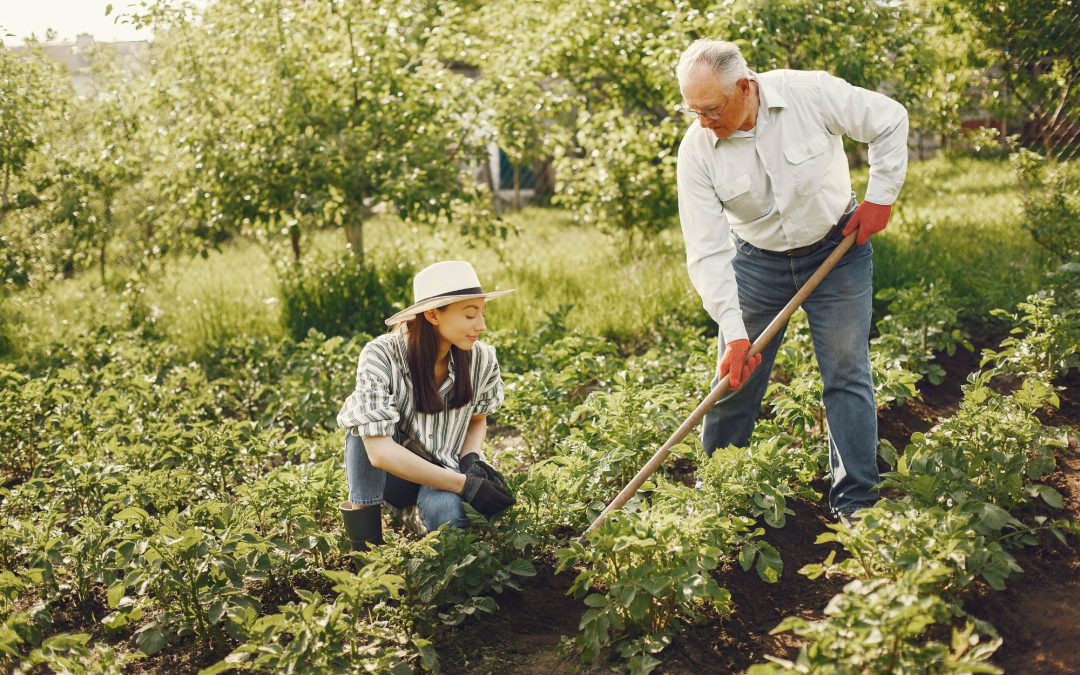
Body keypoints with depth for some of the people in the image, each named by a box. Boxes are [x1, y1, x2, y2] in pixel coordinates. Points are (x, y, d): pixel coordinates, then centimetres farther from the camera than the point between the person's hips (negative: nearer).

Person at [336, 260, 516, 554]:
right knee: (364, 411, -31)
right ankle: (364, 540, -21)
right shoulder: (381, 356, -25)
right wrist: (465, 484, -34)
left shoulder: (482, 359, -14)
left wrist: (471, 459, -15)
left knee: (446, 510, -35)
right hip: (387, 473, -1)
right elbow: (379, 451, -32)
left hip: (442, 471, 1)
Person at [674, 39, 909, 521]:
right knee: (734, 379, 3)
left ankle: (855, 504, 9)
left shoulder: (811, 93, -23)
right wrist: (734, 333, -27)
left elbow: (891, 121, -7)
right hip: (757, 261, 1)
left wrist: (880, 195, -9)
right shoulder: (696, 150, -19)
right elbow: (707, 252, -20)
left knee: (846, 374, -1)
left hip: (837, 250, -1)